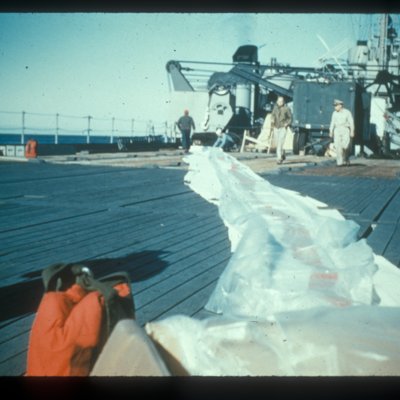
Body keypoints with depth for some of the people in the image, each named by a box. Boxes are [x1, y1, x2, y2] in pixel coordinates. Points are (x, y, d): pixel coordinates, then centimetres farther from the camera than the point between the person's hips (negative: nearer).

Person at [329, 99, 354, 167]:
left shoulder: (347, 112, -3)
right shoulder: (334, 113, 8)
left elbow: (351, 122, -4)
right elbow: (332, 123, 11)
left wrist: (352, 132, -10)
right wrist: (331, 132, 4)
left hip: (346, 130, -3)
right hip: (337, 131, 3)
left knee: (345, 146, -14)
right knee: (338, 146, -8)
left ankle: (346, 160, 9)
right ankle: (339, 162, -8)